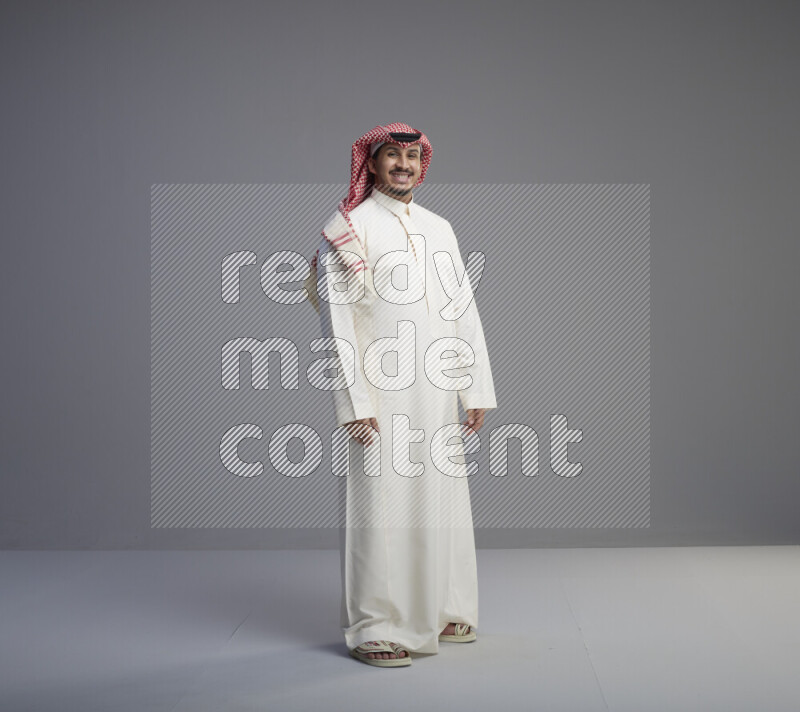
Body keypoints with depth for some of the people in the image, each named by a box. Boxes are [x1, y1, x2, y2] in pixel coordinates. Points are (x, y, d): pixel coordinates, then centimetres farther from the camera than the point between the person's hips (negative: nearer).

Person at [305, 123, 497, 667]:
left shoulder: (439, 228, 15)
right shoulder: (347, 230, -3)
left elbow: (465, 311, 15)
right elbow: (336, 320, -9)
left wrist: (478, 390, 9)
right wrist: (354, 404, -15)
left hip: (436, 397, 6)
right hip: (381, 397, -6)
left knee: (442, 503, 12)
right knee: (382, 506, -4)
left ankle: (440, 612, 27)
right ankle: (374, 629, 7)